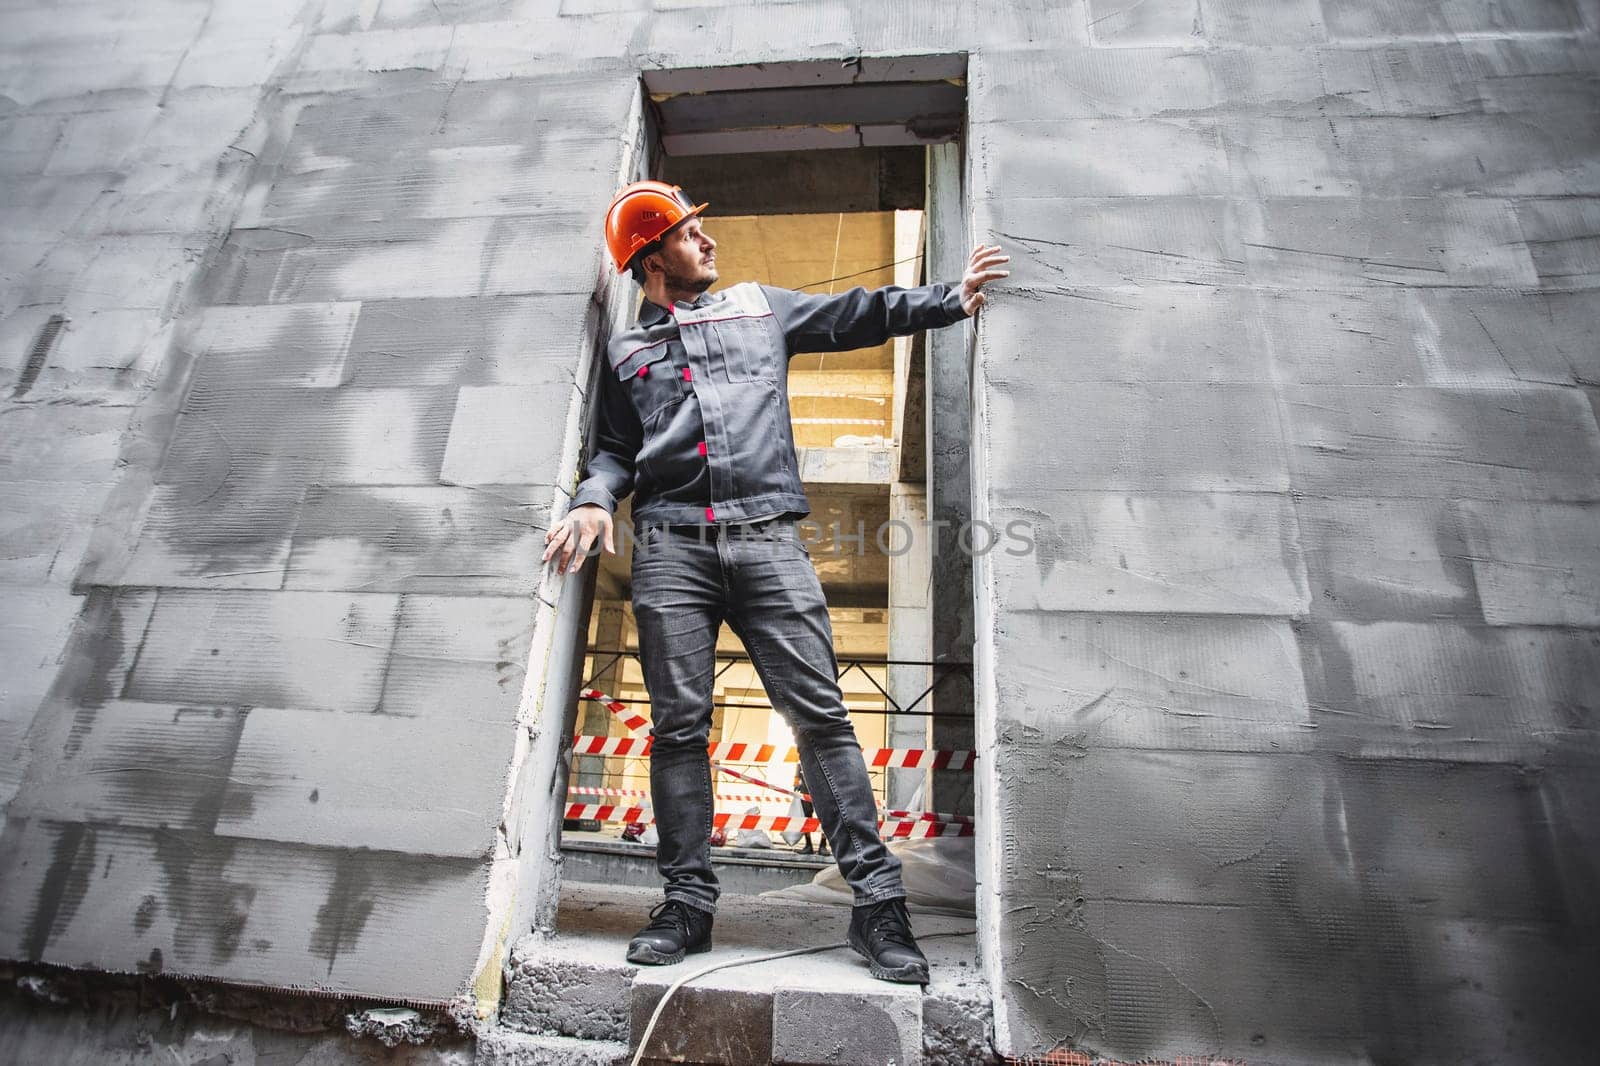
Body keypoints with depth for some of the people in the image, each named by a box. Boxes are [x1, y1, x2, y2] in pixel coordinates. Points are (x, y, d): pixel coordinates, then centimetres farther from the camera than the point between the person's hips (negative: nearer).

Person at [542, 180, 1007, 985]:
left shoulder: (759, 306, 21)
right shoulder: (625, 349, 22)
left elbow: (860, 315, 20)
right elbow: (615, 450, 19)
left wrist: (952, 298, 13)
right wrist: (594, 501, -1)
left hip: (766, 540, -1)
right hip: (670, 547, 1)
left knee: (820, 713, -6)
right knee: (678, 724, 0)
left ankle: (876, 899, 0)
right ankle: (688, 901, 12)